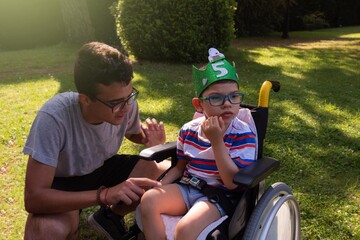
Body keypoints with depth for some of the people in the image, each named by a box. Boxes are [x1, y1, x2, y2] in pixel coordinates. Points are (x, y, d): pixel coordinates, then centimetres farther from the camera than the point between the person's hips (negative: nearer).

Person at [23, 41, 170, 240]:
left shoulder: (126, 104, -22)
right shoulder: (54, 116, -35)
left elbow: (132, 133, 3)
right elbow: (34, 198, -35)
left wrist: (149, 140, -21)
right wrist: (105, 194, -44)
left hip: (103, 167, 5)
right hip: (62, 182, -4)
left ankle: (110, 216, 6)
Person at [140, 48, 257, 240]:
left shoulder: (243, 135, -13)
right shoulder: (189, 130, 2)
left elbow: (233, 182, -21)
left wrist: (216, 140, -27)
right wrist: (159, 186, -4)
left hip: (220, 195, -5)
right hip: (186, 187, 6)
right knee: (149, 200, -18)